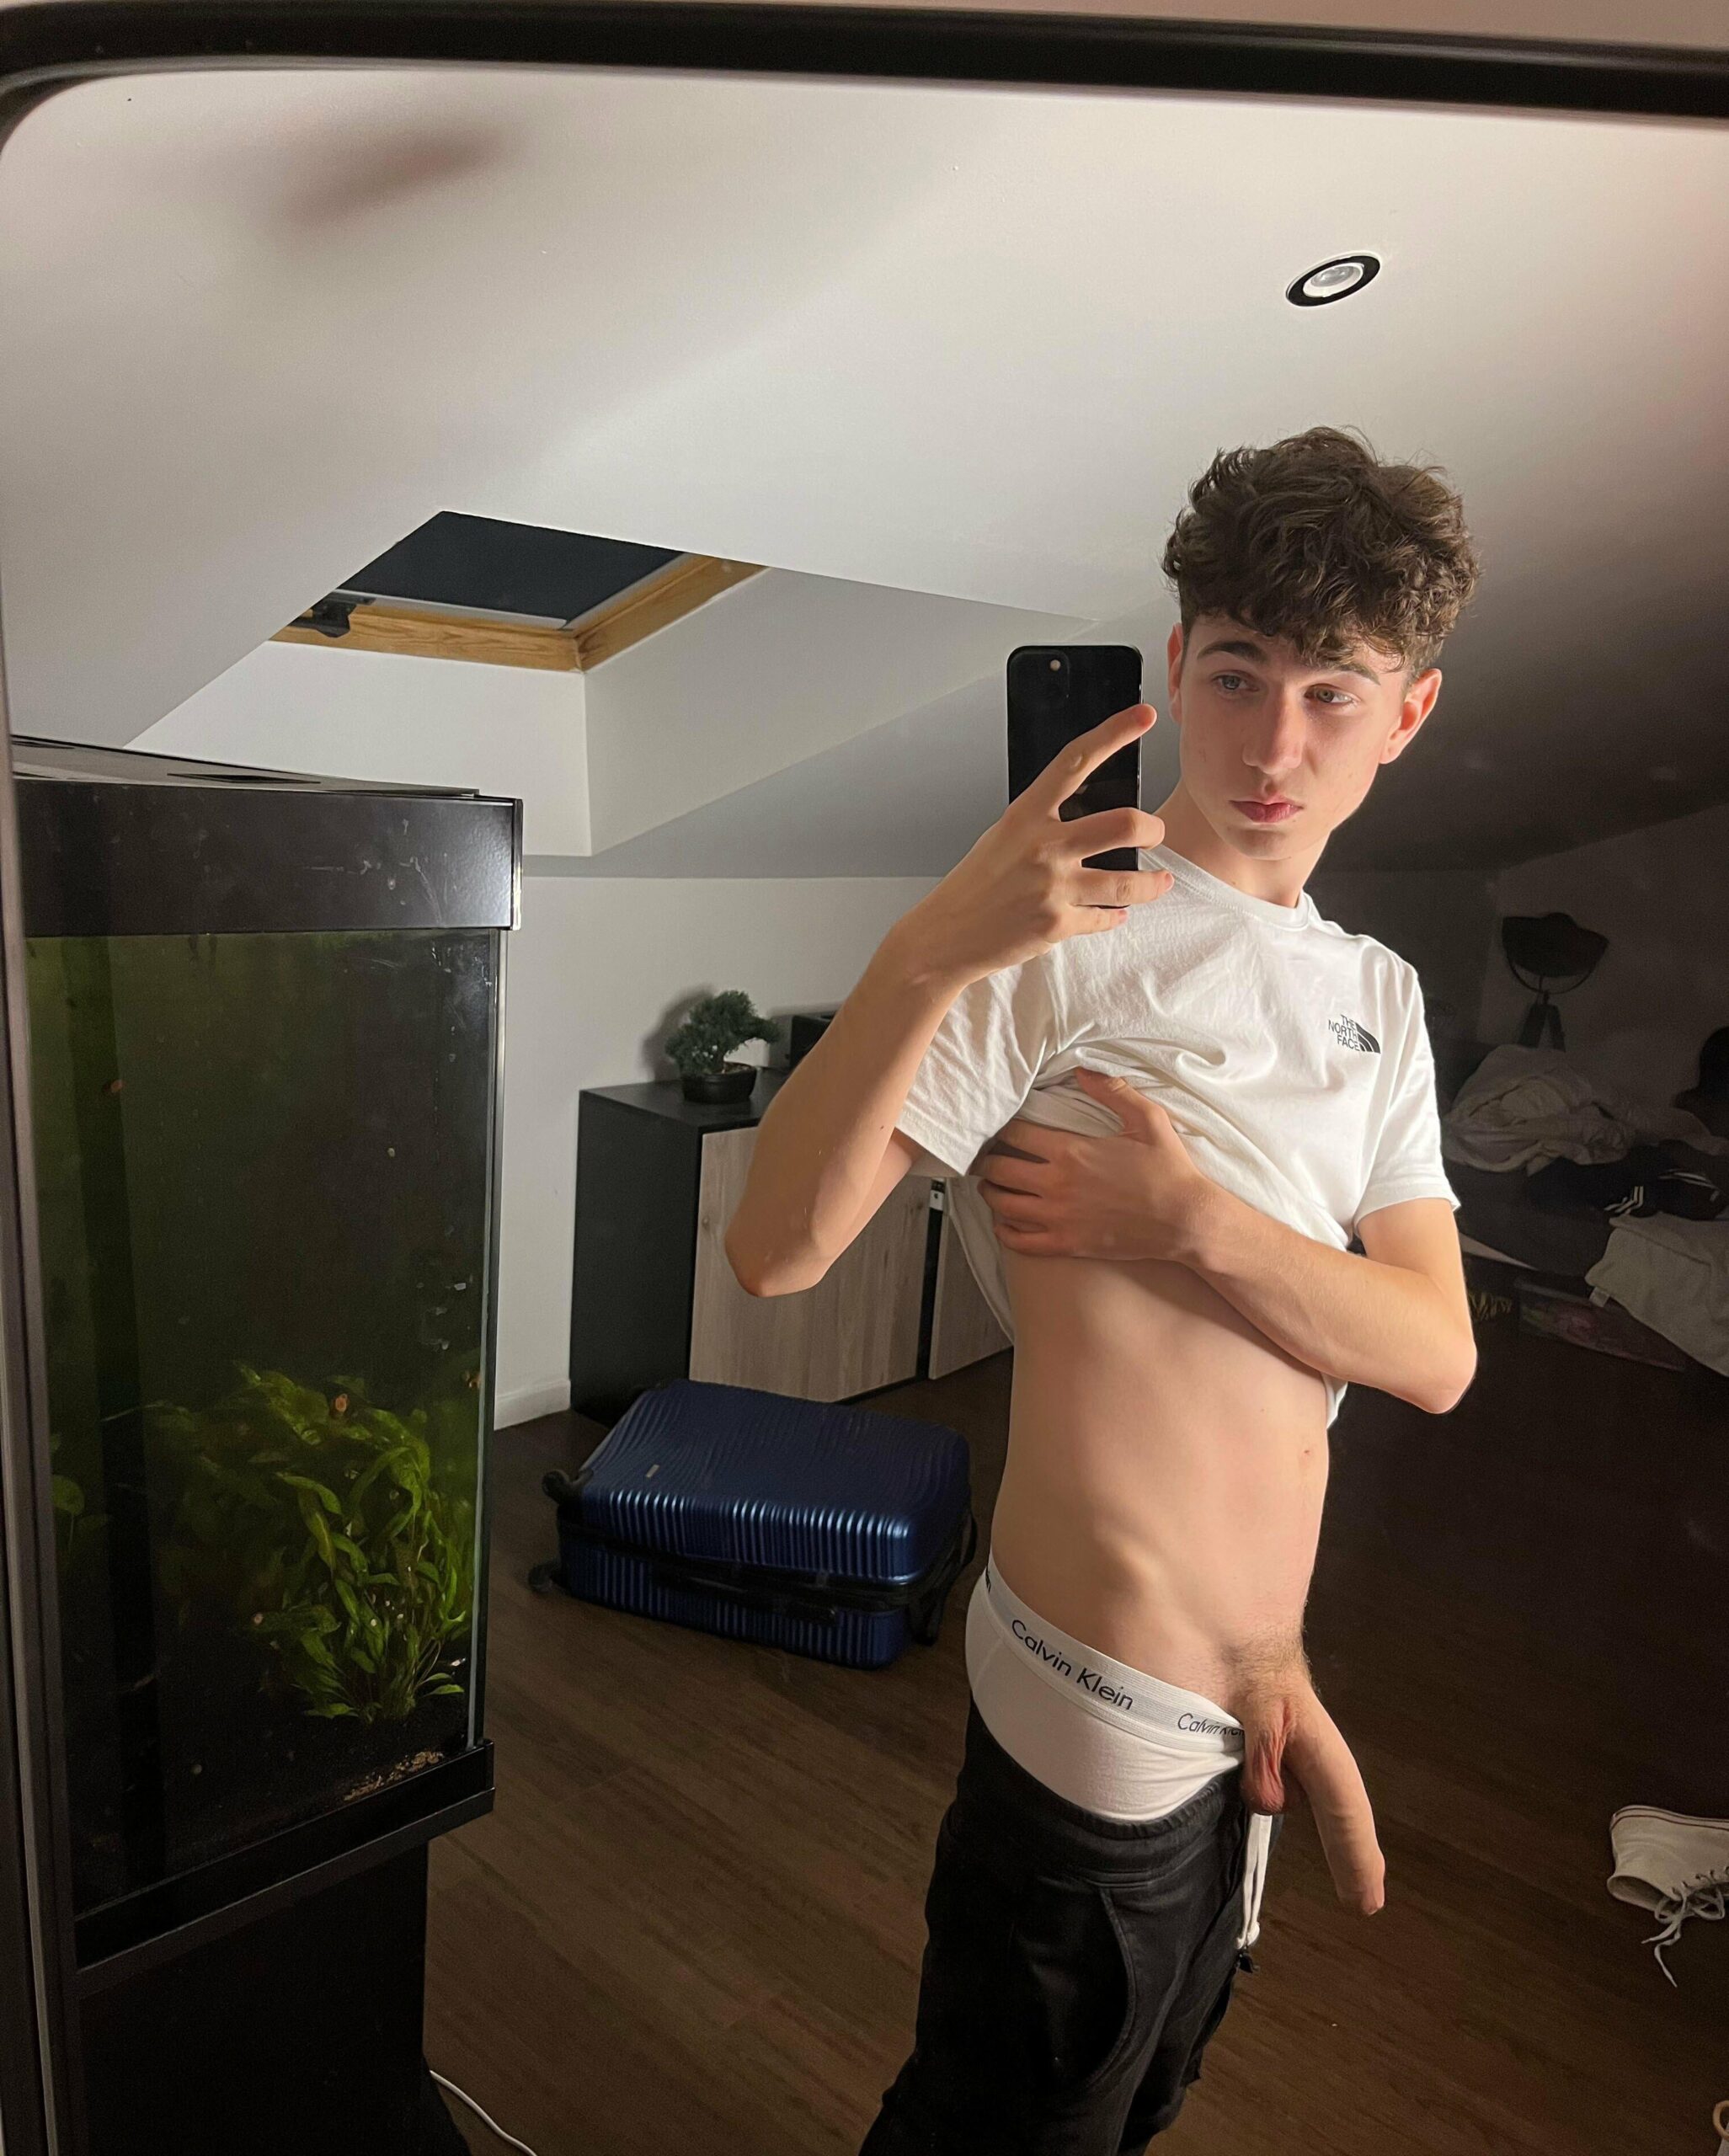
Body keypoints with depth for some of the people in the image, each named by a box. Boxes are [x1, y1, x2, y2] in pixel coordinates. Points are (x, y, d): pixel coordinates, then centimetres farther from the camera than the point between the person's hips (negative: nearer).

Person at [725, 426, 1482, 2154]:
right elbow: (775, 1249, -27)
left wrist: (1194, 1222, -19)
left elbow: (1433, 1354, -3)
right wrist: (925, 951, -41)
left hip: (1244, 1684, 7)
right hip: (1107, 1702, -7)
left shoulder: (1379, 995, 5)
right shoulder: (1065, 939, -18)